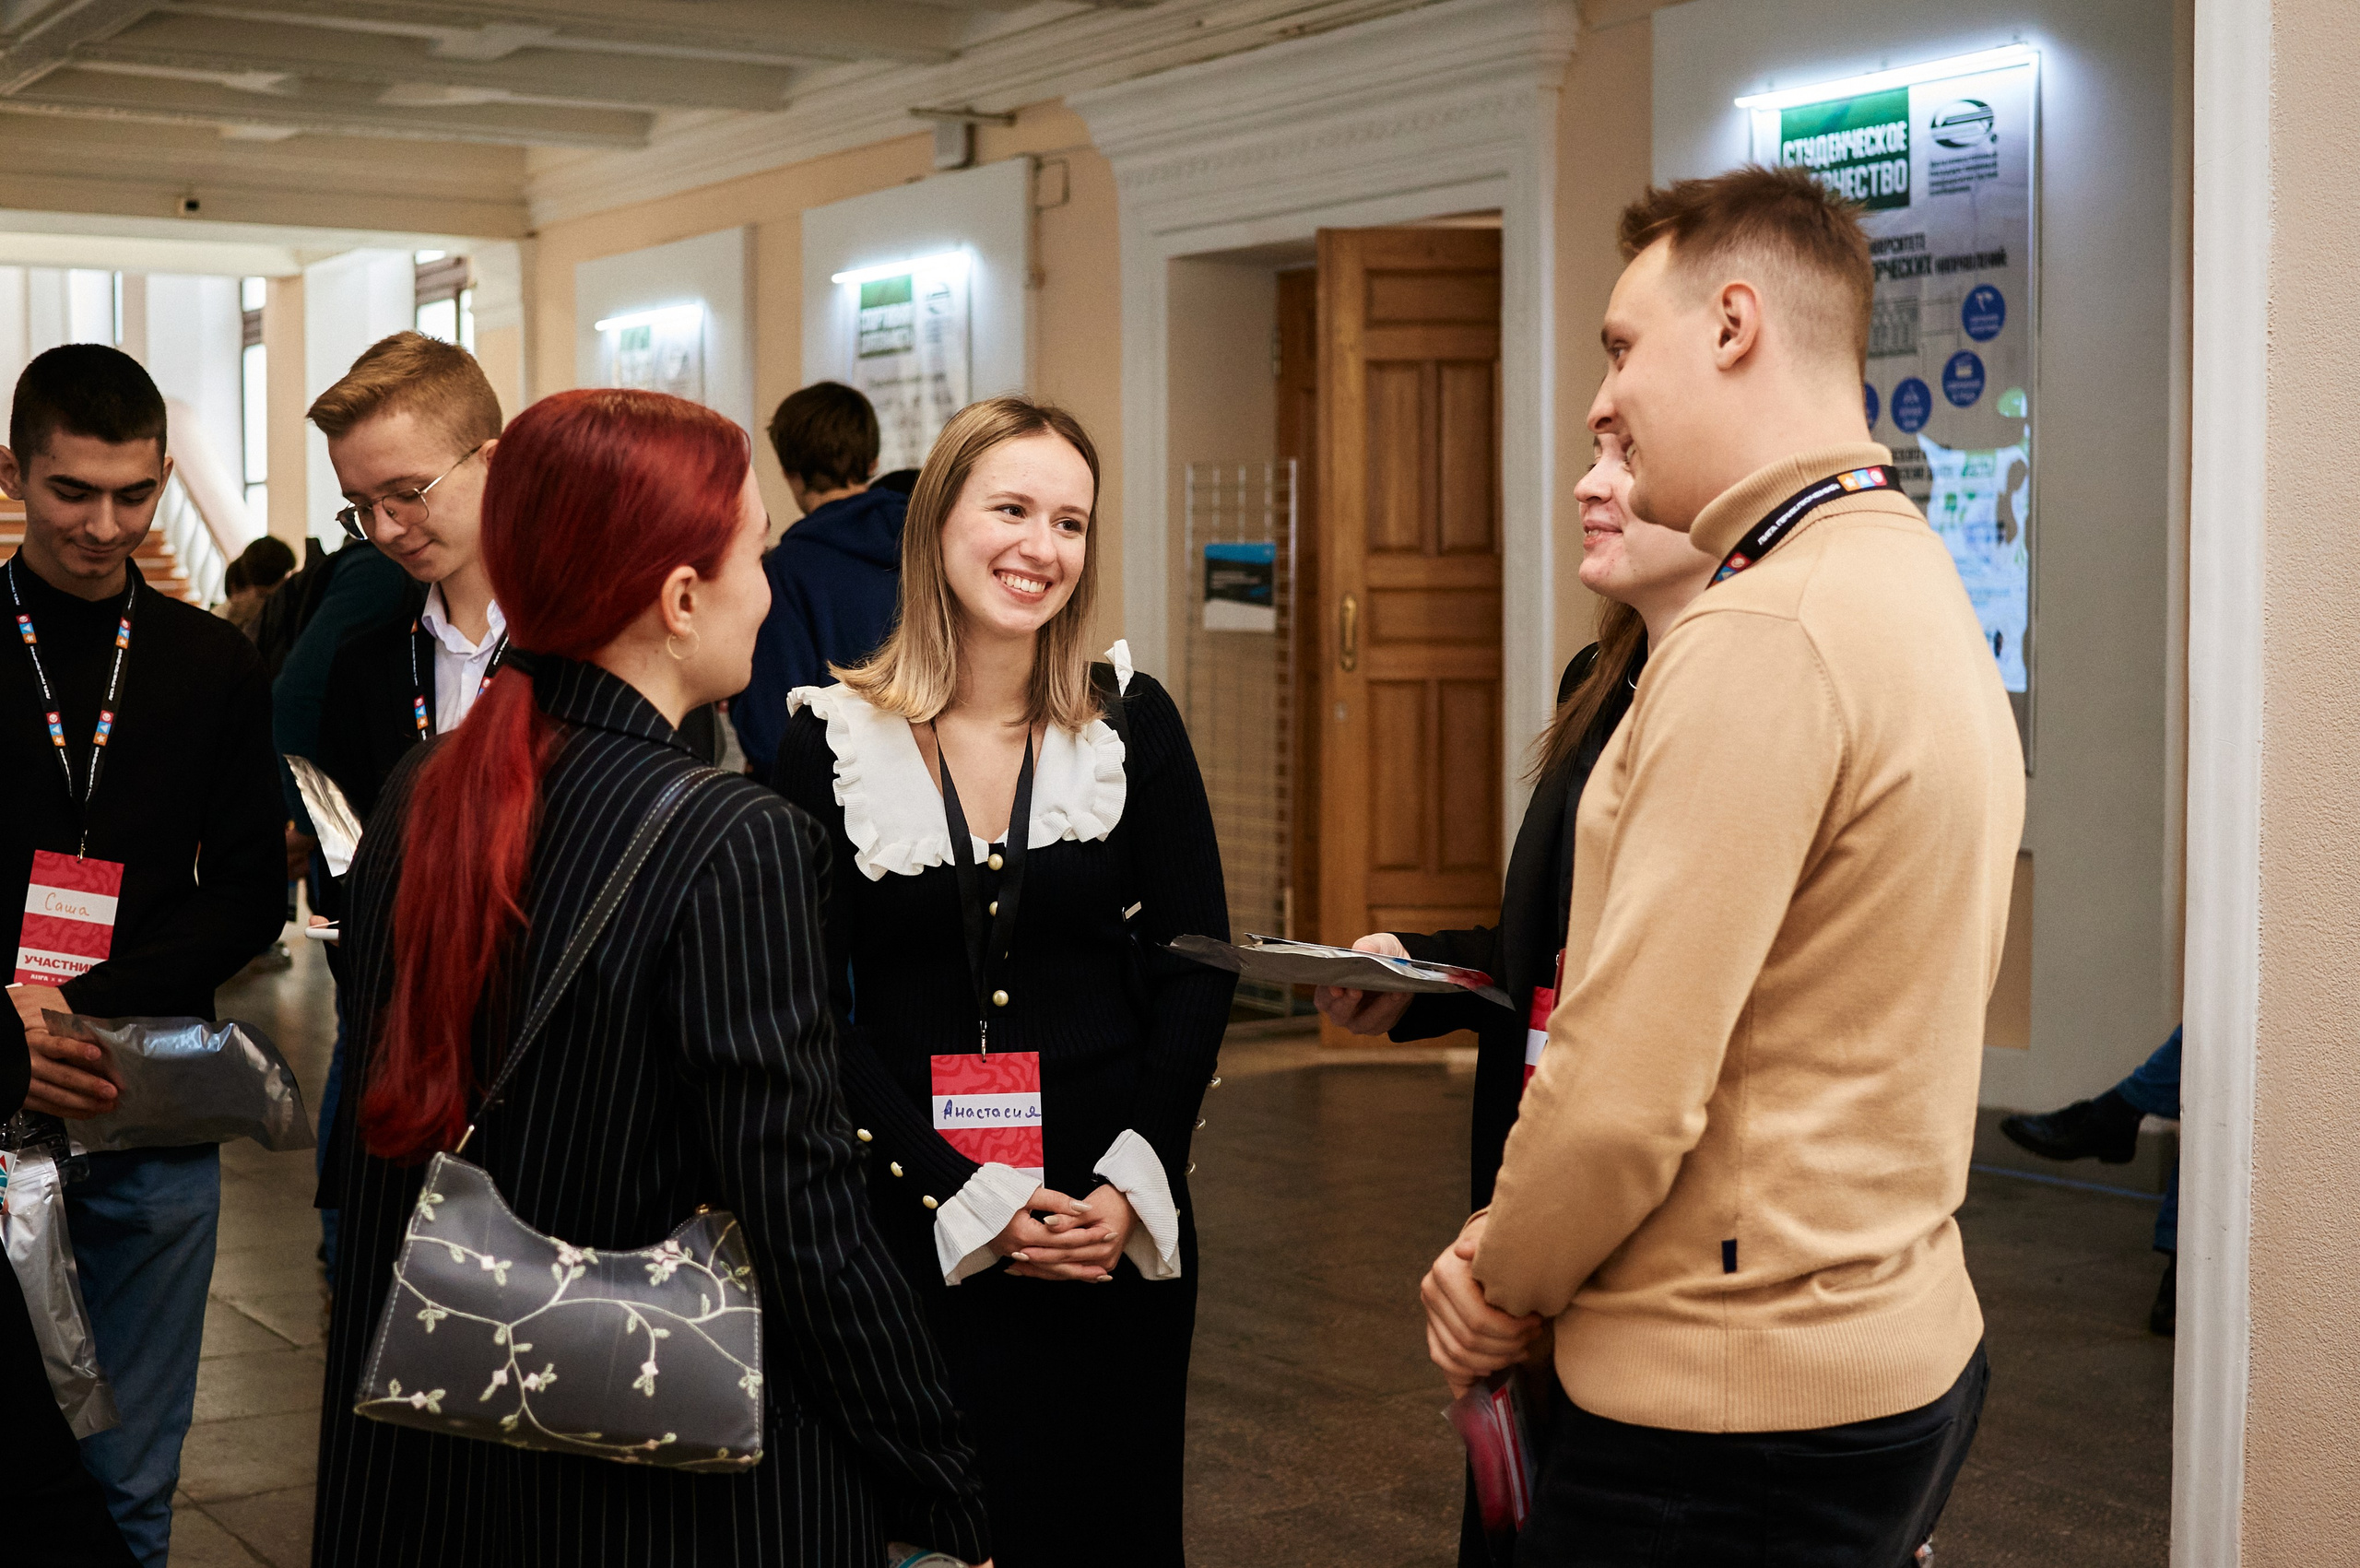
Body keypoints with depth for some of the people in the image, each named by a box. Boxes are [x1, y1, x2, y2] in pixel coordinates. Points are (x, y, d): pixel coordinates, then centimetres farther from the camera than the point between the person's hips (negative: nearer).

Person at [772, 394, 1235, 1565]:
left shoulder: (1133, 724, 1)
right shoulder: (831, 741, -3)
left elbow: (1197, 971, 1)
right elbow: (817, 1014, -4)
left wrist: (1132, 1184, -10)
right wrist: (967, 1196, -12)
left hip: (1119, 1226, 2)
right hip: (917, 1229, -1)